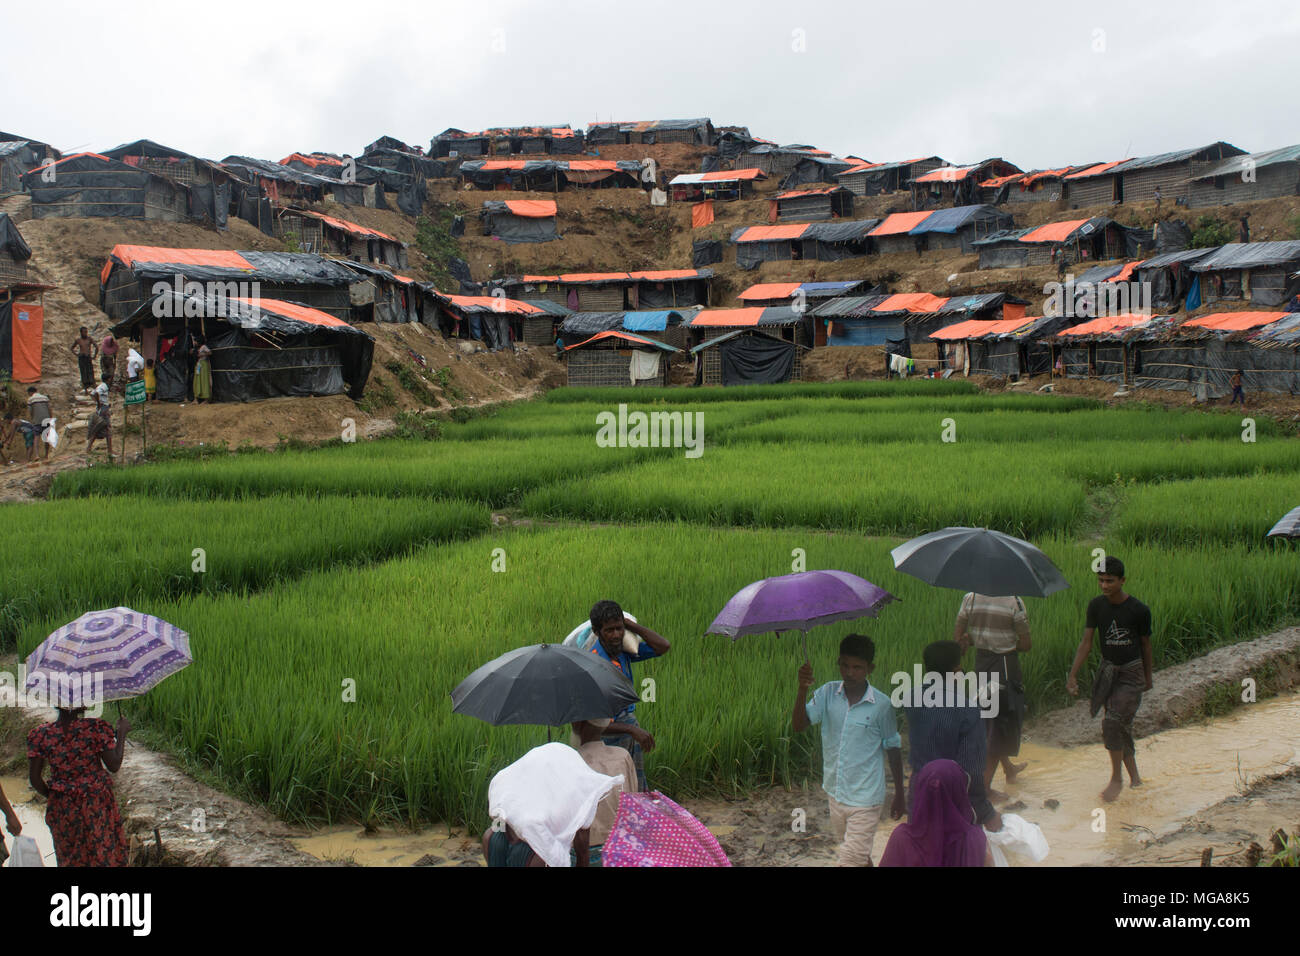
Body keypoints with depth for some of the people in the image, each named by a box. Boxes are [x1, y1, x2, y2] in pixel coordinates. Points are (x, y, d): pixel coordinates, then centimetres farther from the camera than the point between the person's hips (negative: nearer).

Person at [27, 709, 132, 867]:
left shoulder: (40, 735, -10)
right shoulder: (96, 728, -18)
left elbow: (34, 778, -6)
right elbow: (114, 766, -13)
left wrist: (51, 796, 12)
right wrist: (122, 733, -2)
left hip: (61, 806, 2)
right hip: (97, 802, -2)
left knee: (69, 859, 18)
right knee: (105, 854, 14)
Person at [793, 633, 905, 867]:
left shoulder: (881, 705, -12)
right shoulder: (828, 694, -5)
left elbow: (893, 749, -2)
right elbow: (798, 726, -15)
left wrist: (899, 795, 4)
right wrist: (802, 690, -31)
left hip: (864, 800, -4)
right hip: (835, 793, 4)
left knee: (851, 860, -6)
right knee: (860, 856, 22)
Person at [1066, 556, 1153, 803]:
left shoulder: (1138, 610, -13)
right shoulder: (1096, 606, -4)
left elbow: (1145, 644, 1)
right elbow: (1086, 642, -1)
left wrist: (1148, 677, 12)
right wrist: (1072, 675, -8)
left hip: (1131, 672, -4)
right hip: (1107, 670, 4)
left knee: (1113, 722, -16)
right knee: (1120, 726, 9)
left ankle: (1116, 778, 1)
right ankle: (1133, 774, 27)